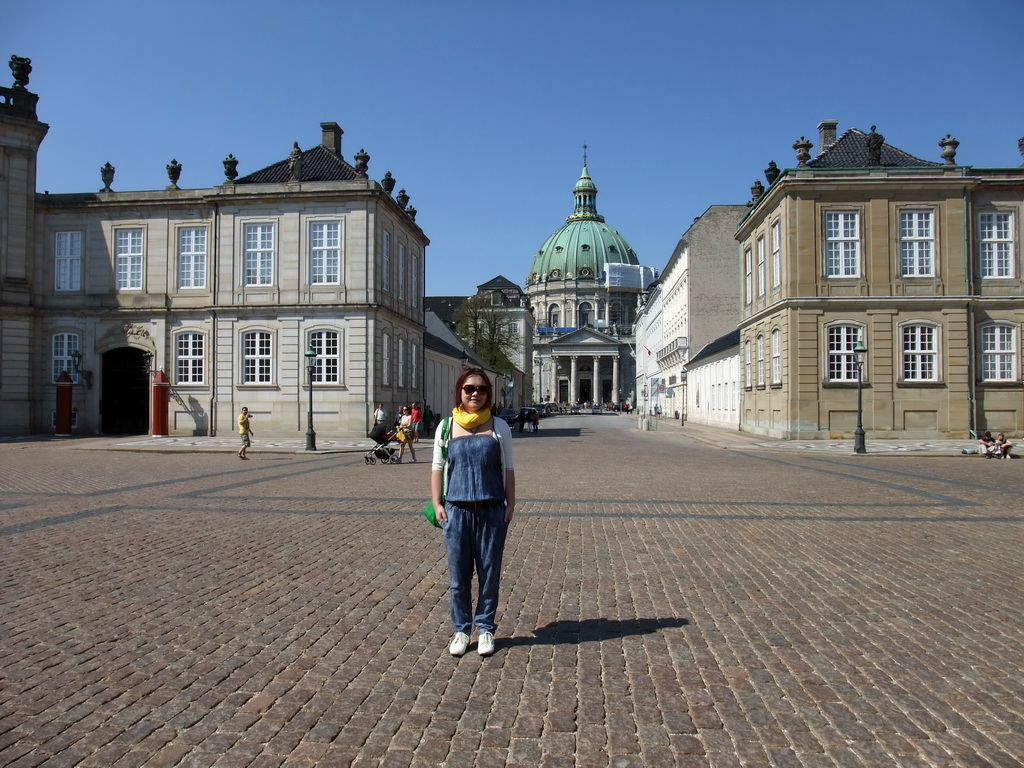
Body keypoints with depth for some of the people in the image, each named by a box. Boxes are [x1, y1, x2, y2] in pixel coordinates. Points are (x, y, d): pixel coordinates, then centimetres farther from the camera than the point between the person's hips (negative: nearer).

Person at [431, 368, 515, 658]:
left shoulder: (498, 427, 3)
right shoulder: (447, 427, 4)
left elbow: (508, 468, 7)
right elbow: (437, 467, 7)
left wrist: (511, 503, 2)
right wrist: (437, 504, 0)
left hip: (492, 511, 0)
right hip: (456, 510, 0)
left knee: (489, 572, 7)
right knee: (458, 574, 7)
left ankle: (485, 628, 22)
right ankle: (461, 629, 22)